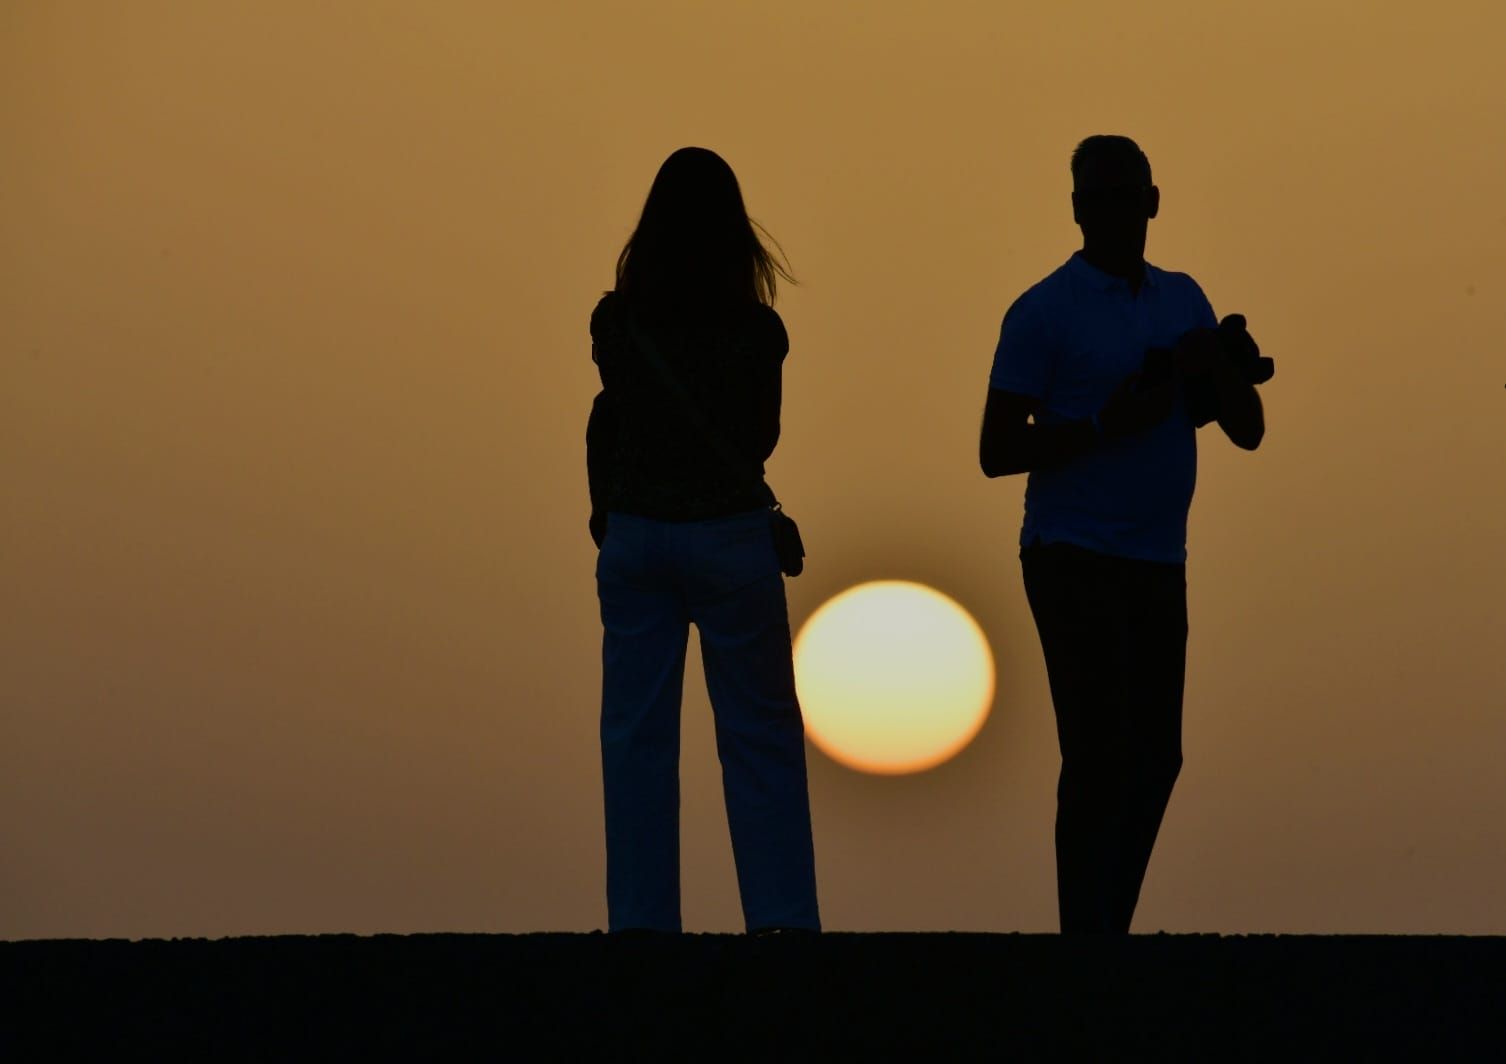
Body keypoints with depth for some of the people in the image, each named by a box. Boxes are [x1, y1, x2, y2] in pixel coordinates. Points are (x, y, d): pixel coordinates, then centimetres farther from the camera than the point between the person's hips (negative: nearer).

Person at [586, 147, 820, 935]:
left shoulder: (614, 323, -4)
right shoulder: (758, 330, -8)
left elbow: (610, 421, 10)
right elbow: (762, 437, 6)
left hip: (634, 538, 2)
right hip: (730, 537, -2)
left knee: (637, 735, 7)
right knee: (760, 735, 6)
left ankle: (640, 915, 5)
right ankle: (782, 914, 3)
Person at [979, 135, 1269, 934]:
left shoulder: (1183, 301, 10)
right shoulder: (1045, 313, -6)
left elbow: (1248, 431, 9)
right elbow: (996, 451, -10)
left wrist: (1222, 368, -12)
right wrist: (1103, 427, -22)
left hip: (1159, 565, 6)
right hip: (1077, 562, -6)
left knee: (1154, 759, 10)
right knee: (1099, 760, -11)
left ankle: (1112, 920, 21)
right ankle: (1089, 926, -9)